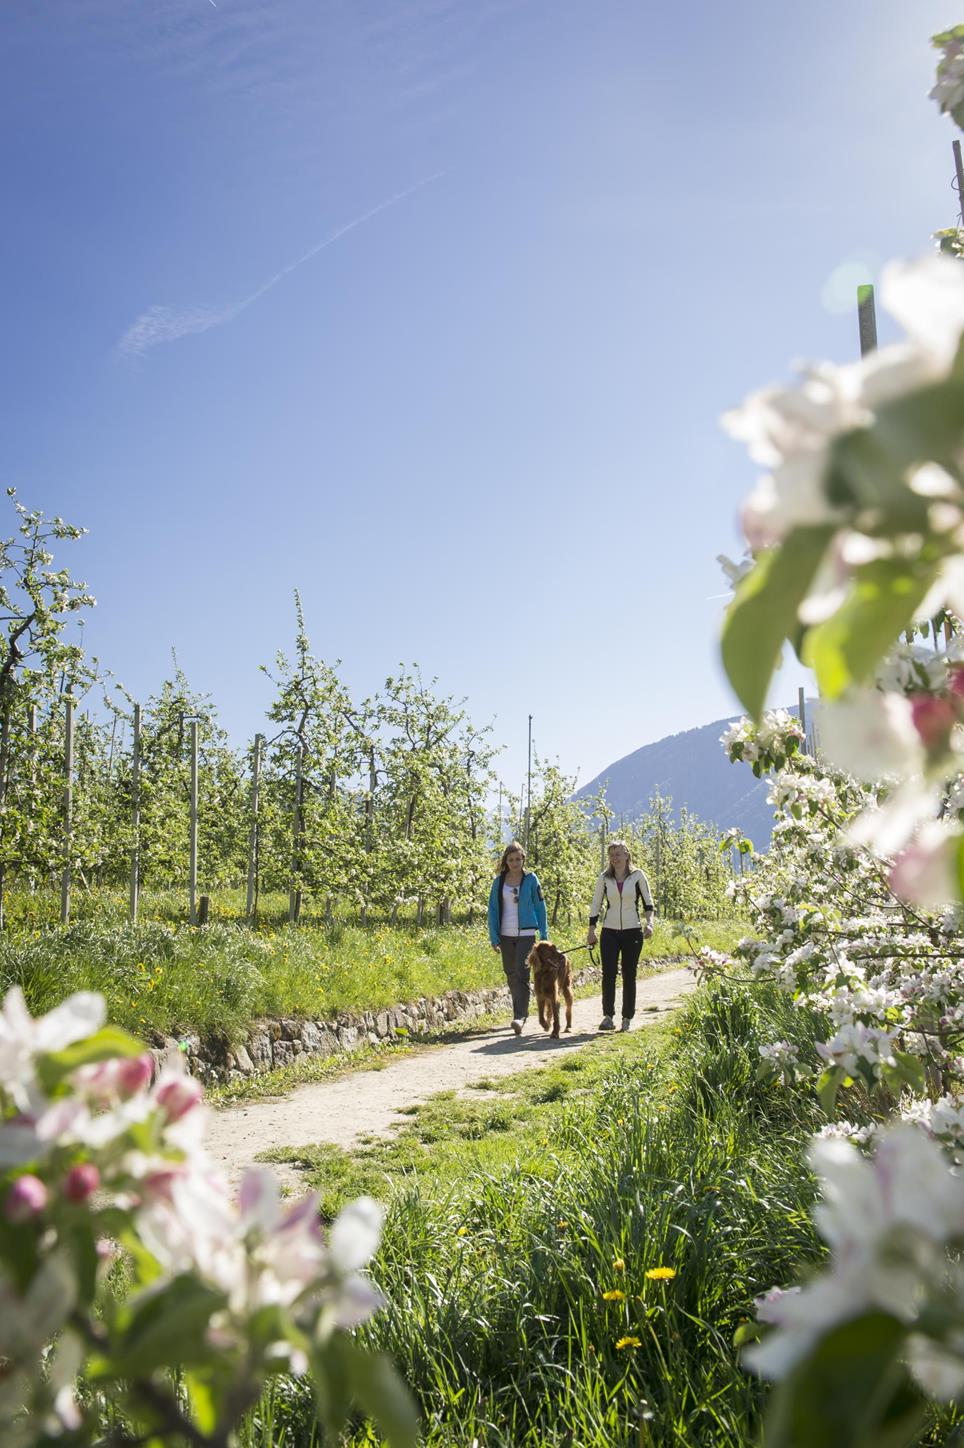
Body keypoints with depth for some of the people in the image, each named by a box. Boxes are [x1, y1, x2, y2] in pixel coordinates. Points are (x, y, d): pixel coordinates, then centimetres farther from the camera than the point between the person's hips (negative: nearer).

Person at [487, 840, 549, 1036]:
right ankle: (520, 1012, 24)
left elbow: (540, 906, 4)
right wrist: (494, 937, 1)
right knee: (511, 975, 10)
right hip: (506, 935, 4)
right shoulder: (499, 881, 6)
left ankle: (520, 1017, -19)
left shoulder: (531, 879, 0)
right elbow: (493, 909, 7)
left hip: (526, 934, -4)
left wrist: (544, 935, 2)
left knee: (522, 974, -14)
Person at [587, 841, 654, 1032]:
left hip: (632, 932, -1)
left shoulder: (637, 876, -2)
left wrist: (649, 922, -12)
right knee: (608, 974, -4)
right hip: (609, 932, 1)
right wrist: (591, 930, 3)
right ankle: (608, 1016, 3)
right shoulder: (604, 878, 3)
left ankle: (627, 1018, 13)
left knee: (629, 975, 4)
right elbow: (595, 905, 8)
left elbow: (648, 901, 3)